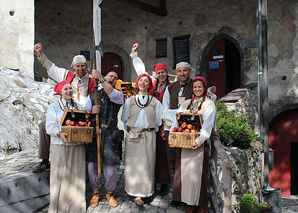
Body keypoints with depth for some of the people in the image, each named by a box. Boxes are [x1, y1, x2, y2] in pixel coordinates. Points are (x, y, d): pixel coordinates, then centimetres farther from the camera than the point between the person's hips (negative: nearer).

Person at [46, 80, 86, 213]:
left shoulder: (79, 106, 15)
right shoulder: (54, 106, 5)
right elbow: (50, 127, -5)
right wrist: (60, 134, -23)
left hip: (77, 146, 3)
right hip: (60, 146, -3)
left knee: (76, 174, 6)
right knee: (60, 175, -1)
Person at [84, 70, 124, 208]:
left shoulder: (118, 95, 10)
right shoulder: (93, 95, 18)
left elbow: (111, 94, -15)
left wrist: (100, 78, -15)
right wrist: (91, 112, -8)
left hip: (110, 135, -2)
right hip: (93, 134, 2)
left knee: (111, 169, -2)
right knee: (91, 166, 5)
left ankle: (110, 193, 24)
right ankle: (96, 192, 28)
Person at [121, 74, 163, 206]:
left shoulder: (155, 102, 5)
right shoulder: (129, 101, 8)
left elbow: (157, 122, 9)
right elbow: (124, 119, 12)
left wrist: (149, 131, 4)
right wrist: (131, 130, 6)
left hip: (149, 136, -1)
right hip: (132, 136, 1)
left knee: (146, 163, -2)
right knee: (133, 163, 0)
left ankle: (142, 193, 7)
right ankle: (135, 192, 11)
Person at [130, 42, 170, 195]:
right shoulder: (152, 83, 10)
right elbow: (141, 70, 22)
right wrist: (134, 53, 27)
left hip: (163, 124, -3)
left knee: (162, 152, -1)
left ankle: (164, 183, 10)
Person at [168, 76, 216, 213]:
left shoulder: (209, 104, 2)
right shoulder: (186, 103, 16)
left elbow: (207, 125, -9)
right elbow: (177, 120, 8)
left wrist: (199, 140, -23)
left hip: (198, 143, -4)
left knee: (197, 173, -2)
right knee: (185, 172, 6)